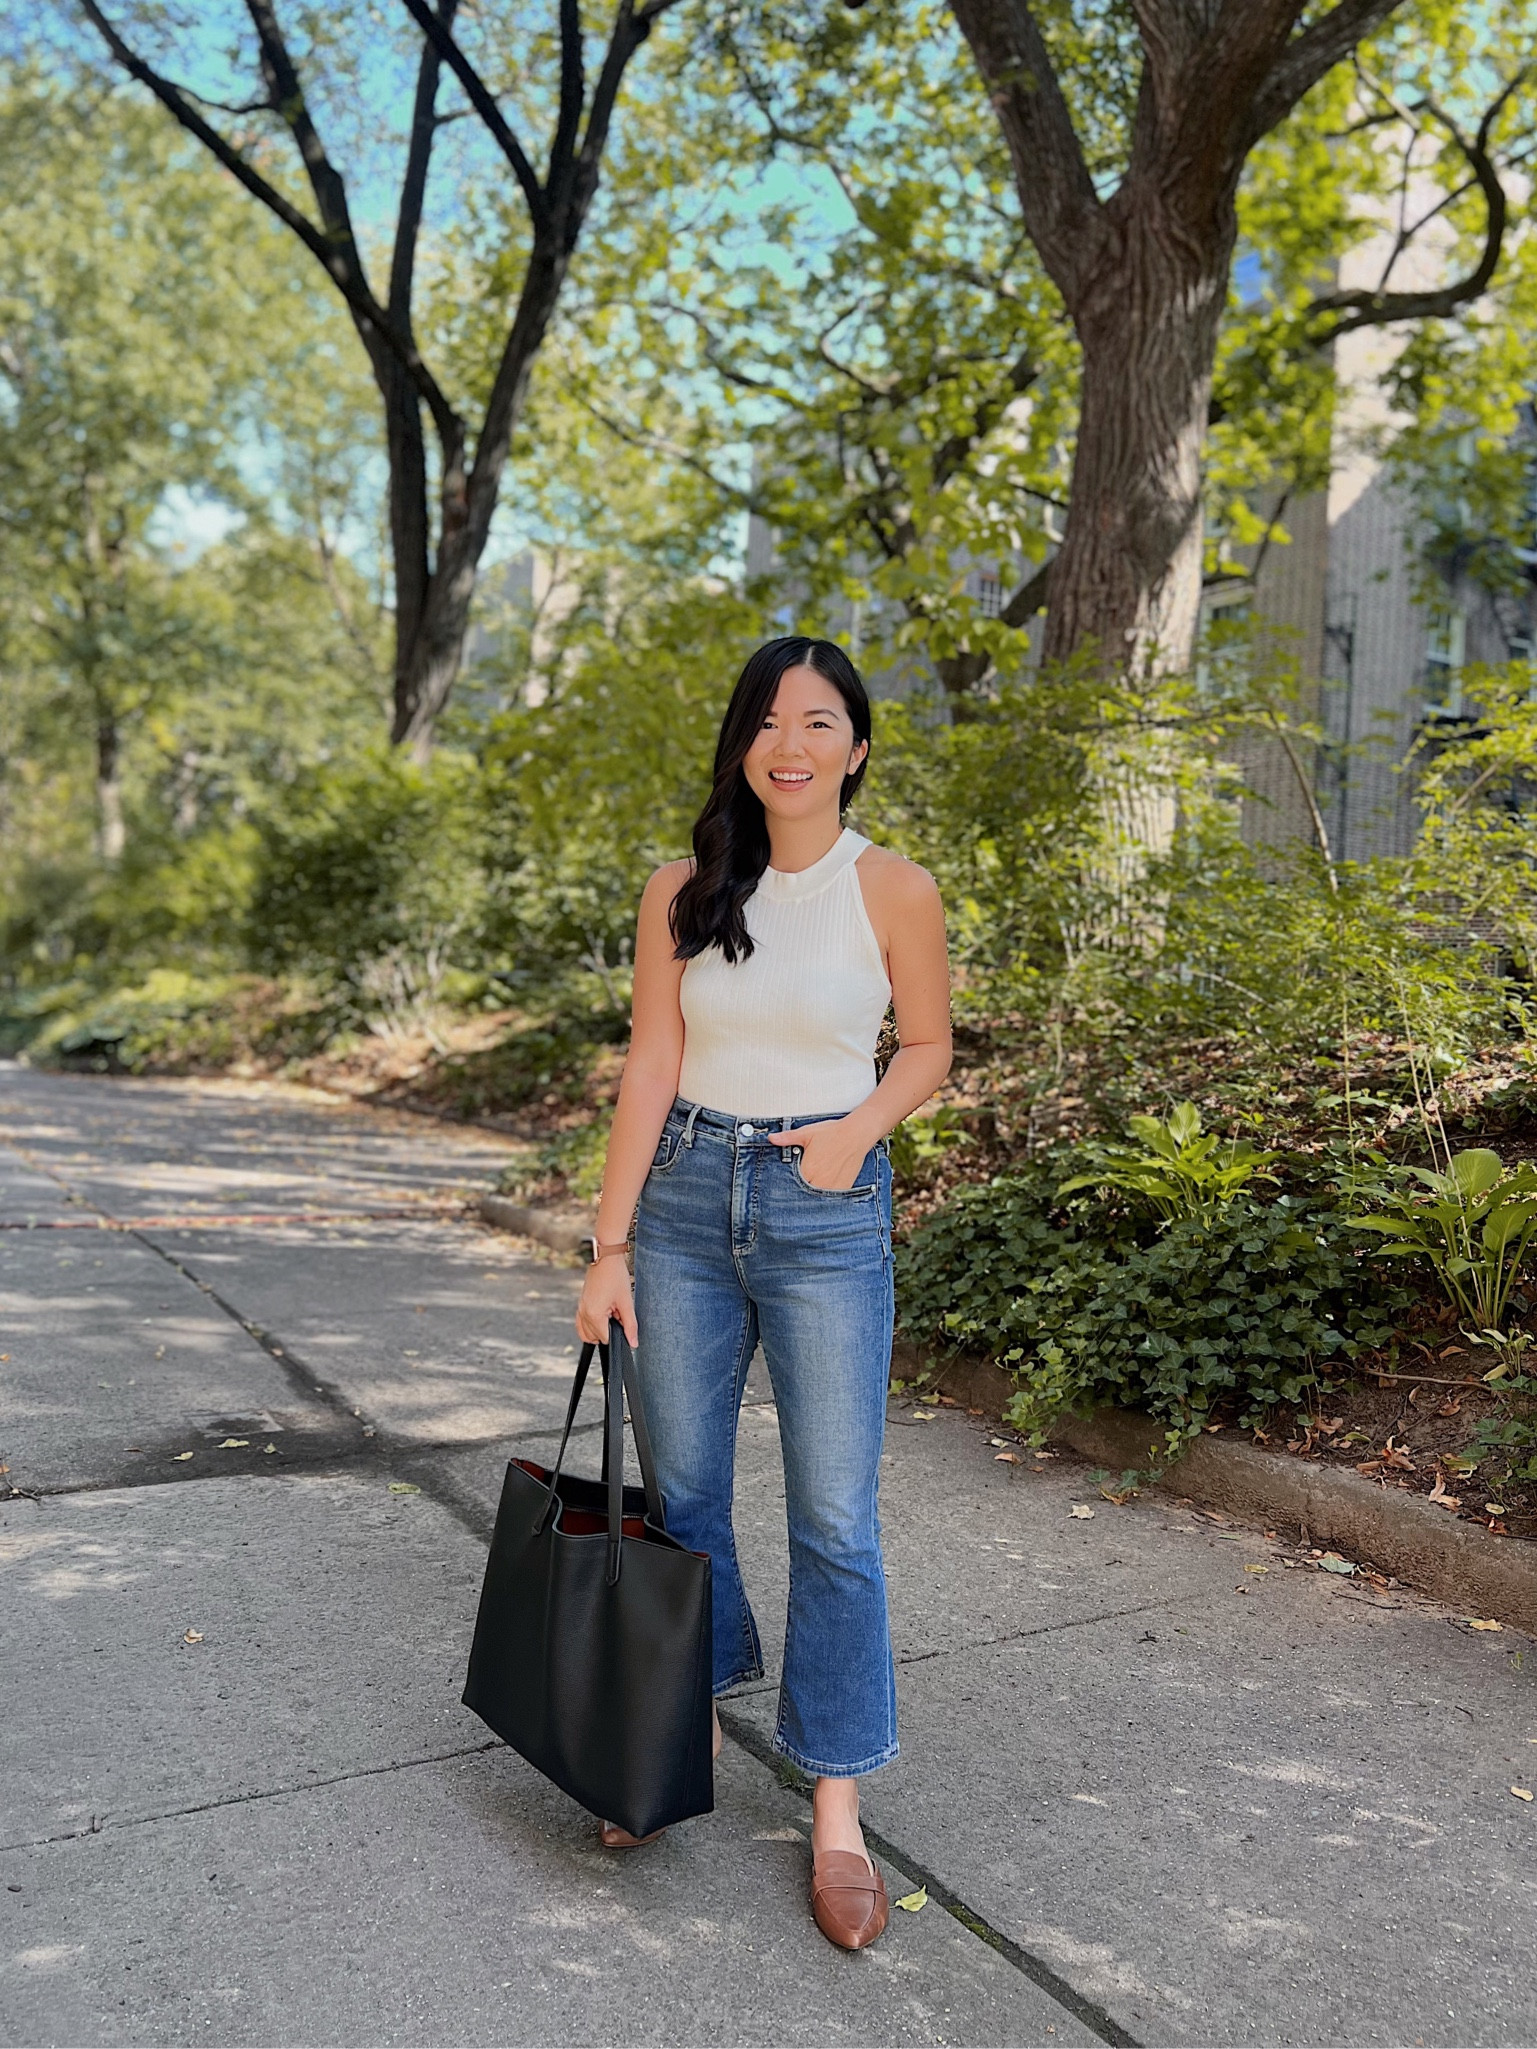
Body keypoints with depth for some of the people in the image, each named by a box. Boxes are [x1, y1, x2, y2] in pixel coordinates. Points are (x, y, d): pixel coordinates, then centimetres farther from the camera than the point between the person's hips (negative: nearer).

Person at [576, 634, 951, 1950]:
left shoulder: (893, 891, -5)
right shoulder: (683, 891, 1)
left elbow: (930, 1045, 7)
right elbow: (651, 1066, 1)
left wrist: (859, 1130, -13)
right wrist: (610, 1249, -1)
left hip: (827, 1211, -2)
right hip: (685, 1197, 3)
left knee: (834, 1517, 0)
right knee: (682, 1487, 13)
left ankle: (838, 1814, 16)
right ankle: (689, 1725, 36)